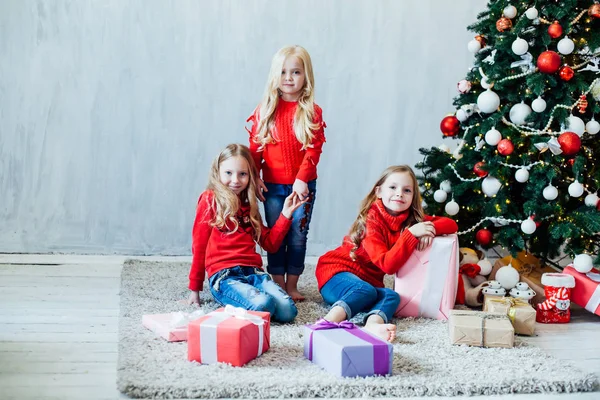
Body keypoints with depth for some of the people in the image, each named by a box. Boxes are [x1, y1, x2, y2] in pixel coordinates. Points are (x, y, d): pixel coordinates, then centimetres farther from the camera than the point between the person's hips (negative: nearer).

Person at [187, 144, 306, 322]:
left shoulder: (248, 205, 22)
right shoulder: (210, 199, 4)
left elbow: (270, 244, 19)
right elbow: (199, 244, 4)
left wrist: (285, 214, 8)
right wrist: (194, 289, 5)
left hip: (253, 272, 6)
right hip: (224, 276, -6)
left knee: (287, 310, -21)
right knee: (263, 304, -34)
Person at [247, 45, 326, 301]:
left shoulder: (312, 112, -3)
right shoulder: (265, 110, 1)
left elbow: (313, 150, -8)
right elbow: (254, 148, 2)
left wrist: (302, 179, -17)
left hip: (302, 185, -1)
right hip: (273, 186, 1)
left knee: (298, 237, 6)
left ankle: (292, 286, 15)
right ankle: (278, 285, 16)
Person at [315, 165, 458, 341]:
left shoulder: (412, 219, 2)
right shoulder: (372, 220, -17)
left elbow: (451, 224, -1)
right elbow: (387, 265, -25)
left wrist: (430, 228, -21)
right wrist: (411, 234, -31)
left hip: (369, 281, 6)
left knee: (391, 296, -26)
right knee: (365, 291, -36)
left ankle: (373, 324, -55)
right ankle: (329, 321, -55)